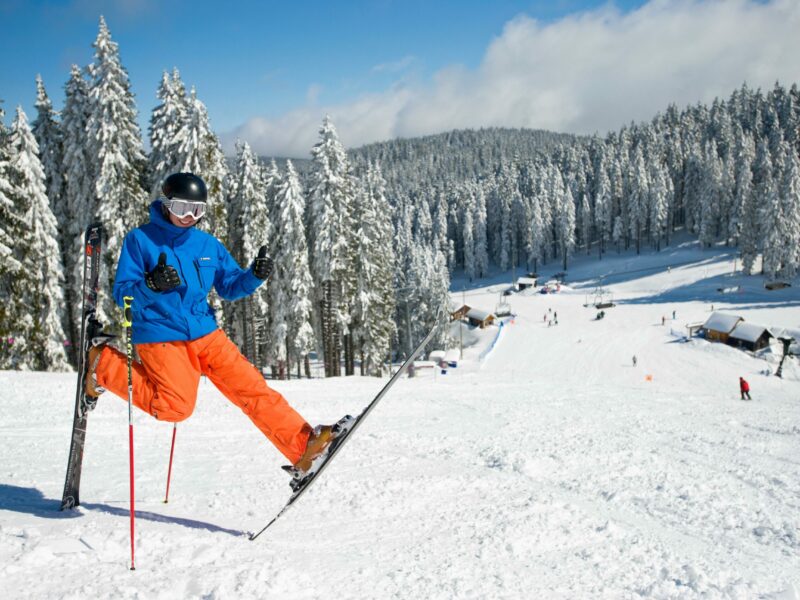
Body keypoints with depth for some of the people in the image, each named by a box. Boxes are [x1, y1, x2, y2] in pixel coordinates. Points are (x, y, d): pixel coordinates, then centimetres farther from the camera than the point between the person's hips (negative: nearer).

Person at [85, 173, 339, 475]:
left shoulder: (208, 244, 9)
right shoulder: (140, 240, -5)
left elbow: (229, 287, 13)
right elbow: (122, 293, -9)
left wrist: (254, 275, -9)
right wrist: (152, 285, -30)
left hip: (206, 333, 5)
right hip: (160, 338, -4)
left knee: (251, 387, -6)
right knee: (178, 407, -14)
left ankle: (303, 444, -3)